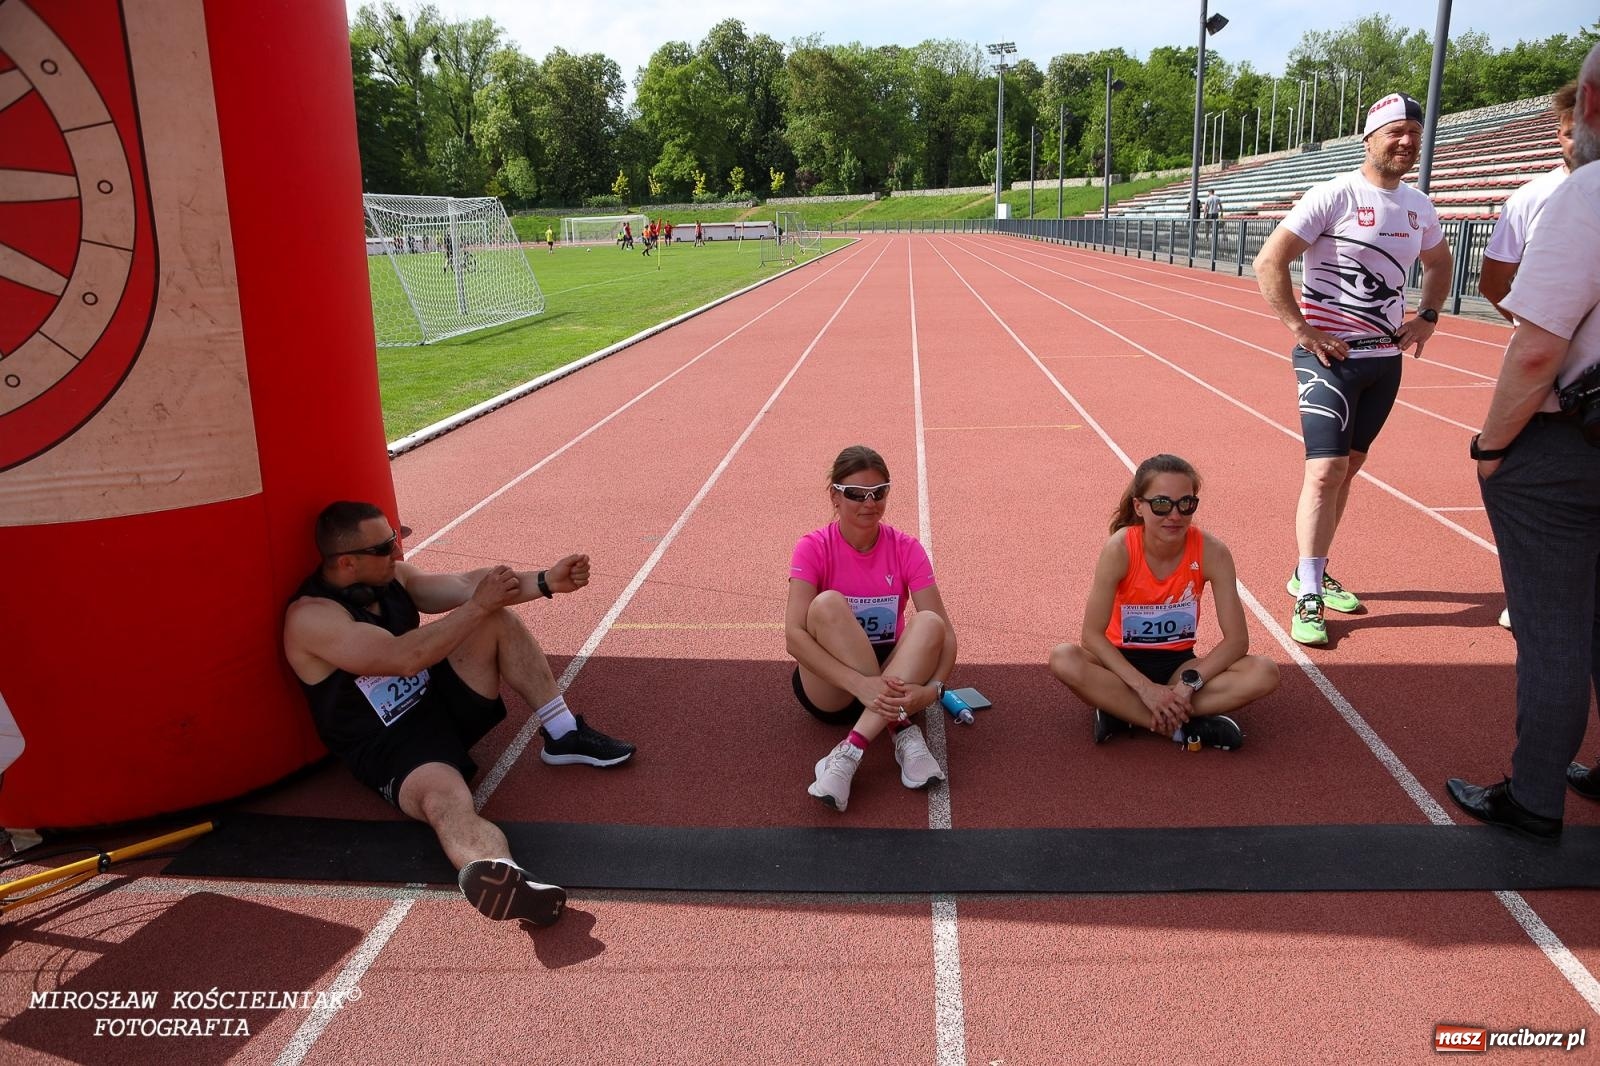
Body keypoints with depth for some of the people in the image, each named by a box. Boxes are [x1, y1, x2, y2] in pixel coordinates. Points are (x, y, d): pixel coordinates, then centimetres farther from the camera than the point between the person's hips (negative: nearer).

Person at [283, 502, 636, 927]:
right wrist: (479, 606, -27)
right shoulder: (311, 617, -22)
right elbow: (404, 657, -31)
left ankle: (563, 735, -2)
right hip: (393, 749, -9)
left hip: (441, 702, 9)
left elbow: (466, 584, -2)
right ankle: (498, 874, -73)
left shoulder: (391, 576, 2)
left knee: (498, 619, -5)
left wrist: (545, 581, -15)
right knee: (445, 799, -40)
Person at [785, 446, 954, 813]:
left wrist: (931, 688, -33)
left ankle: (851, 751, -37)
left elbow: (944, 631, -12)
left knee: (928, 622, -28)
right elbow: (794, 635, -25)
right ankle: (903, 732, -31)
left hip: (891, 677, 2)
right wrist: (860, 684, -38)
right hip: (830, 687, -2)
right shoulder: (814, 548, -12)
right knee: (828, 604, -30)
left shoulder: (905, 548, -5)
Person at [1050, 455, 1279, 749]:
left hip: (1179, 664, 2)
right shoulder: (1120, 549, -21)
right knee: (1063, 660, -33)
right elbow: (1092, 634, -21)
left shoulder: (1212, 552, -17)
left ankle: (1123, 712, -24)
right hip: (1125, 662, -2)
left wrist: (1188, 684, -26)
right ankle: (1184, 726, -27)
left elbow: (1237, 639, -14)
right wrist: (1145, 687, -27)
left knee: (1265, 673, -24)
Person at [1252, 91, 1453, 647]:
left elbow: (1438, 262, 29)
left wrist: (1428, 317, 14)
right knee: (1325, 471, -13)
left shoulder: (1418, 206, 10)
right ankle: (1308, 600, -6)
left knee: (1347, 469, 13)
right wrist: (1301, 329, -18)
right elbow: (1268, 262, -16)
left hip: (1385, 357, 7)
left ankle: (1311, 573, 27)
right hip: (1329, 355, -7)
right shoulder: (1335, 195, -11)